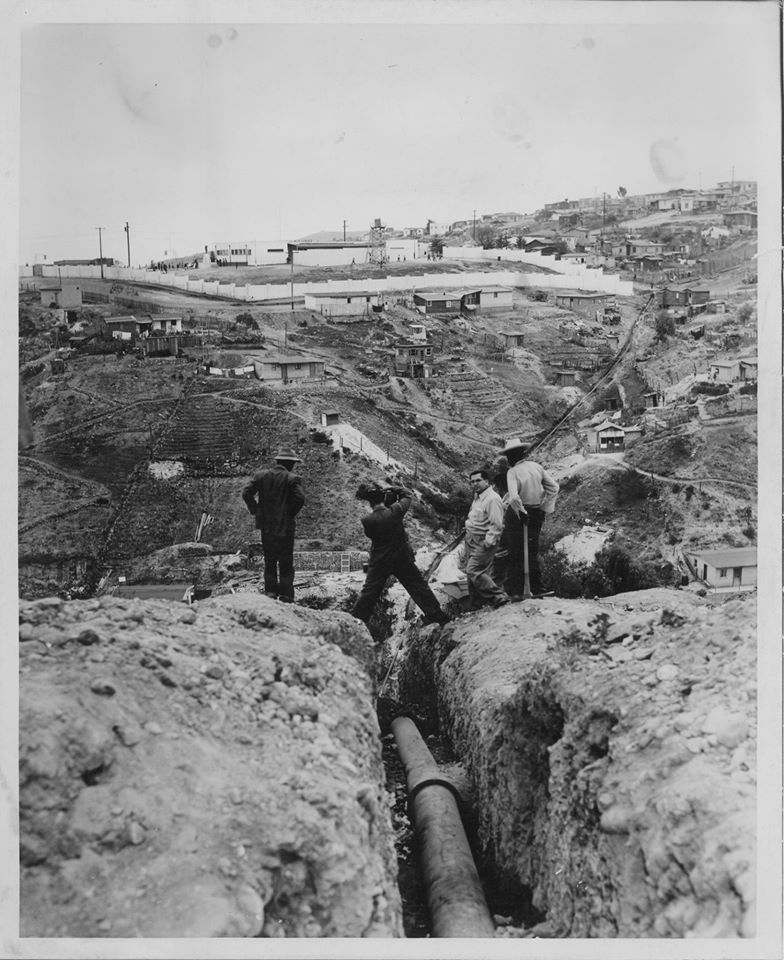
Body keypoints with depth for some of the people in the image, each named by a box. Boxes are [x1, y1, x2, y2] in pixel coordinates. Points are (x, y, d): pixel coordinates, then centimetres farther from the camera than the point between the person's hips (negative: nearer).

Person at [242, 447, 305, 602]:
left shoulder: (260, 475, 4)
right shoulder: (292, 479, -8)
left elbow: (246, 492, -5)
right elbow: (300, 499, -20)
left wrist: (255, 511, 2)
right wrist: (291, 513, -4)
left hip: (266, 526, 4)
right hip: (285, 527, -3)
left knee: (269, 561, 16)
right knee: (286, 563, 4)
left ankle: (270, 592, 15)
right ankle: (286, 597, 3)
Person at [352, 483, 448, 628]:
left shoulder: (367, 521, -21)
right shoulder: (395, 511, -18)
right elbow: (407, 494, 0)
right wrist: (389, 489, -3)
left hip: (379, 562, -1)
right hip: (403, 559, 1)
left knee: (368, 592, 11)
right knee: (417, 586, 14)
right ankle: (436, 614, 20)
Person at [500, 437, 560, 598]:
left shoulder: (512, 472, -16)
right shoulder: (537, 467, 1)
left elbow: (514, 497, -30)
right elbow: (554, 488, 3)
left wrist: (522, 513, -18)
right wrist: (545, 509, 5)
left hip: (517, 514, -5)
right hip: (536, 515, 5)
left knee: (515, 554, 5)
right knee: (533, 553, 16)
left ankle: (515, 591, 6)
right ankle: (537, 589, 19)